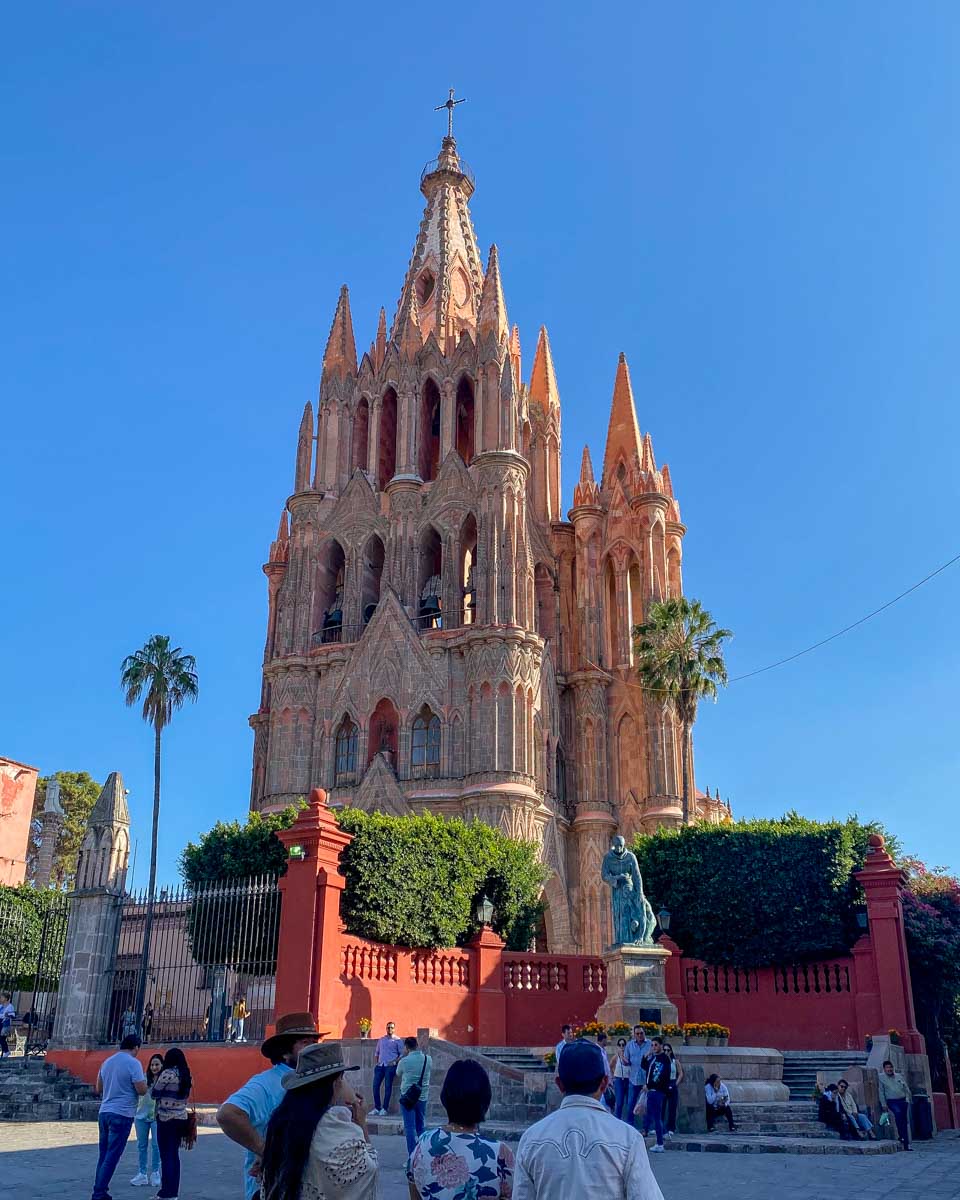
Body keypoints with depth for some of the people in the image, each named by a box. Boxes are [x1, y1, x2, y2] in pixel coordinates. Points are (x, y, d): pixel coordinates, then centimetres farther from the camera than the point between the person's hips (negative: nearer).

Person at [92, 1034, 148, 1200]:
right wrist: (143, 1080, 6)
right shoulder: (133, 1063, -10)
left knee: (104, 1155, 13)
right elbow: (141, 1090, -14)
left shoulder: (106, 1062, 12)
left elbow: (98, 1089, 19)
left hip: (104, 1113, 7)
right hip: (122, 1115, -7)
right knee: (112, 1157, -3)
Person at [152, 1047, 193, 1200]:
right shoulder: (186, 1076, 10)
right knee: (174, 1154, 13)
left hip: (166, 1118, -7)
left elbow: (154, 1094, -6)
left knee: (166, 1155, -2)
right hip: (181, 1118, 7)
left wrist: (156, 1081, 10)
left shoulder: (167, 1073, -12)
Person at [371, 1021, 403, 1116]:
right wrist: (375, 1063, 8)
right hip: (380, 1065, 4)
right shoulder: (381, 1040, 16)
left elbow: (402, 1054, 0)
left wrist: (394, 1061, -11)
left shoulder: (397, 1040, 3)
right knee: (376, 1085, -2)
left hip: (390, 1066, -4)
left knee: (388, 1087, -4)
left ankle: (384, 1109, 1)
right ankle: (377, 1108, 5)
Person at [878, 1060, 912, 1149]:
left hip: (903, 1101, 4)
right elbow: (881, 1092, 0)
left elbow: (906, 1089, 15)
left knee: (905, 1121, 1)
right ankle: (901, 1137, -19)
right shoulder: (881, 1077, 3)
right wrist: (883, 1104, -5)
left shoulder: (899, 1076, 13)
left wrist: (907, 1098, 3)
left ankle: (906, 1144, 9)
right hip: (892, 1102, -4)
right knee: (898, 1113, -31)